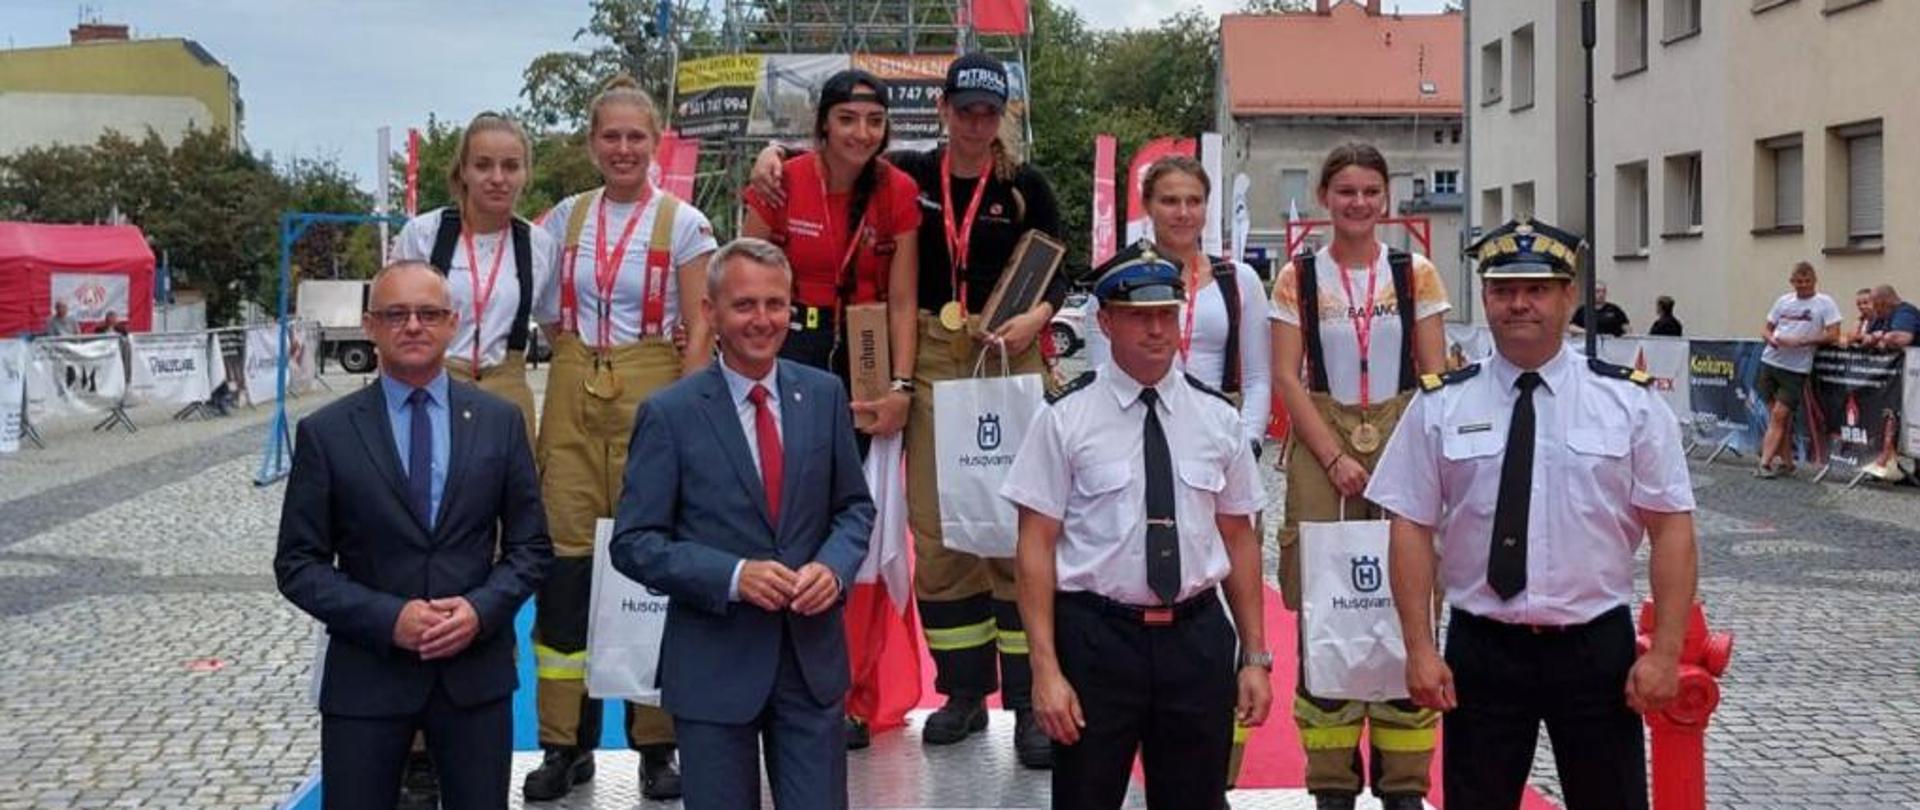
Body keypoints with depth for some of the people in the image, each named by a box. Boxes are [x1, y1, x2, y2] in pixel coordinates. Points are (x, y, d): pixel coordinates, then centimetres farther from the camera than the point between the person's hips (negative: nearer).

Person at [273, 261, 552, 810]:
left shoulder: (500, 421, 3)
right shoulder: (326, 433, -1)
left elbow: (531, 546, 6)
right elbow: (297, 564, -1)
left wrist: (481, 608, -12)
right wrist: (388, 618, -14)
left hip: (476, 669, 1)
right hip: (366, 674, -1)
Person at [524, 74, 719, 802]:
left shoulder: (683, 223, -2)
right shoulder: (565, 218, 8)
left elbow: (699, 333, -4)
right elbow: (549, 312, 17)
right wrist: (580, 355, 3)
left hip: (652, 395, -3)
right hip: (571, 396, 3)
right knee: (565, 566, 1)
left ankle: (656, 742, 10)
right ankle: (564, 741, 11)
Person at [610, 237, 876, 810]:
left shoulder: (824, 395, 4)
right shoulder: (669, 414, -6)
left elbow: (854, 506, 11)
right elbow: (634, 543, -8)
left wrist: (834, 566, -10)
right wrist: (734, 575, -19)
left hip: (812, 654, 3)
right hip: (714, 664, -2)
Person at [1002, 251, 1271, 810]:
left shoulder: (1217, 417, 5)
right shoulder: (1065, 418, -5)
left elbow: (1239, 538, 9)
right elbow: (1036, 546, -6)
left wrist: (1255, 657, 7)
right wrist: (1045, 669, -12)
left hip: (1197, 637, 3)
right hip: (1097, 636, -3)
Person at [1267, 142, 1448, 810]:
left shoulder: (1415, 274, 5)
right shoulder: (1298, 278, 3)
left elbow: (1434, 376, 3)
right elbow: (1287, 378, -1)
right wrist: (1335, 457, -10)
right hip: (1322, 443, -1)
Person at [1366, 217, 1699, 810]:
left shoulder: (1630, 400, -1)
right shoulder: (1440, 405, -1)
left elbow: (1672, 527, -2)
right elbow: (1412, 528, -2)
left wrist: (1664, 652, -8)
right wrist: (1420, 650, -7)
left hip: (1597, 650, 0)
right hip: (1480, 651, 0)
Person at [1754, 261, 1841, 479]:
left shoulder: (1825, 303, -2)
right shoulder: (1783, 301, 12)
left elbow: (1833, 335, -9)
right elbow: (1767, 328, 18)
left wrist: (1801, 341, -17)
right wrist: (1772, 339, -6)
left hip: (1796, 368, -5)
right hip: (1770, 361, 5)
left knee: (1779, 415, -9)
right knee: (1777, 416, 8)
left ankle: (1765, 463, -9)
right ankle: (1786, 461, 17)